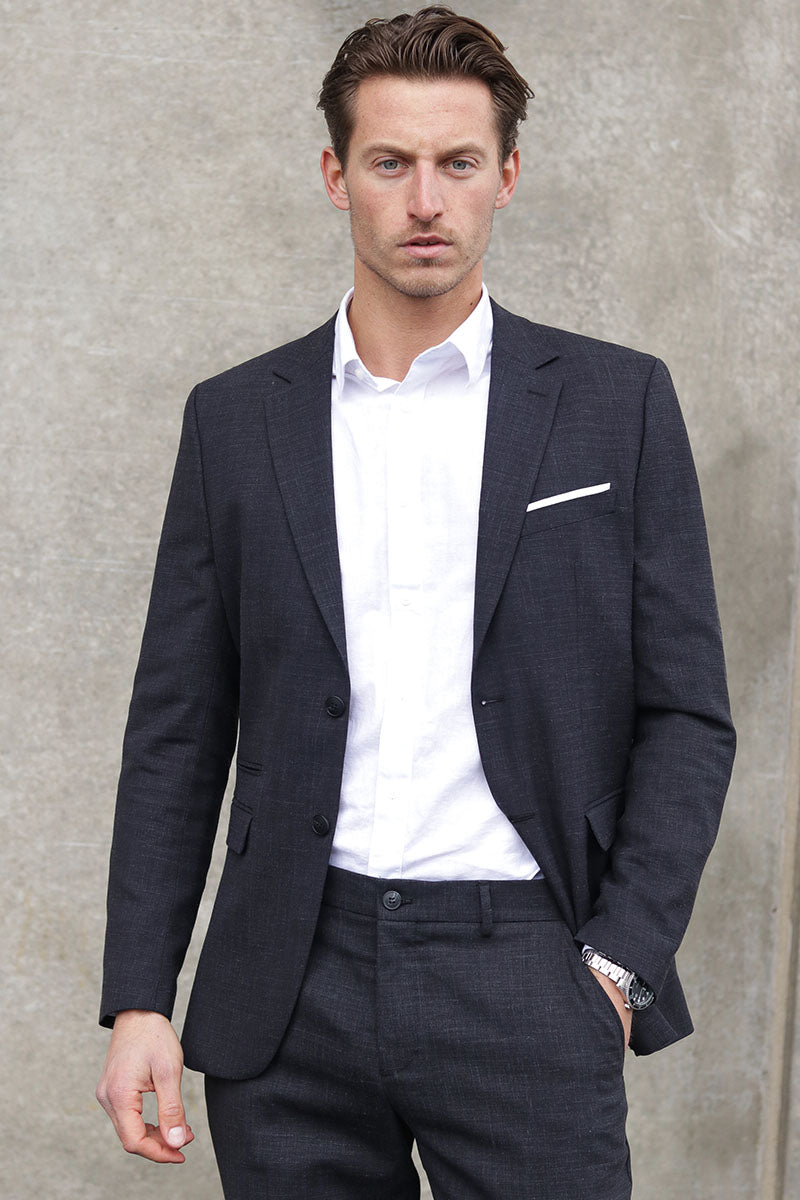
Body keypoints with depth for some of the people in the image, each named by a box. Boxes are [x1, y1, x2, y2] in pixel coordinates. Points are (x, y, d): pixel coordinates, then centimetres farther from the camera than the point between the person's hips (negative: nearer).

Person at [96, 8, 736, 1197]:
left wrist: (620, 965, -7)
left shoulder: (618, 403, 3)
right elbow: (178, 731, 8)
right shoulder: (236, 418, 8)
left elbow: (687, 715, 3)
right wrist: (138, 1000, 2)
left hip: (524, 979, -1)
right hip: (293, 989, 2)